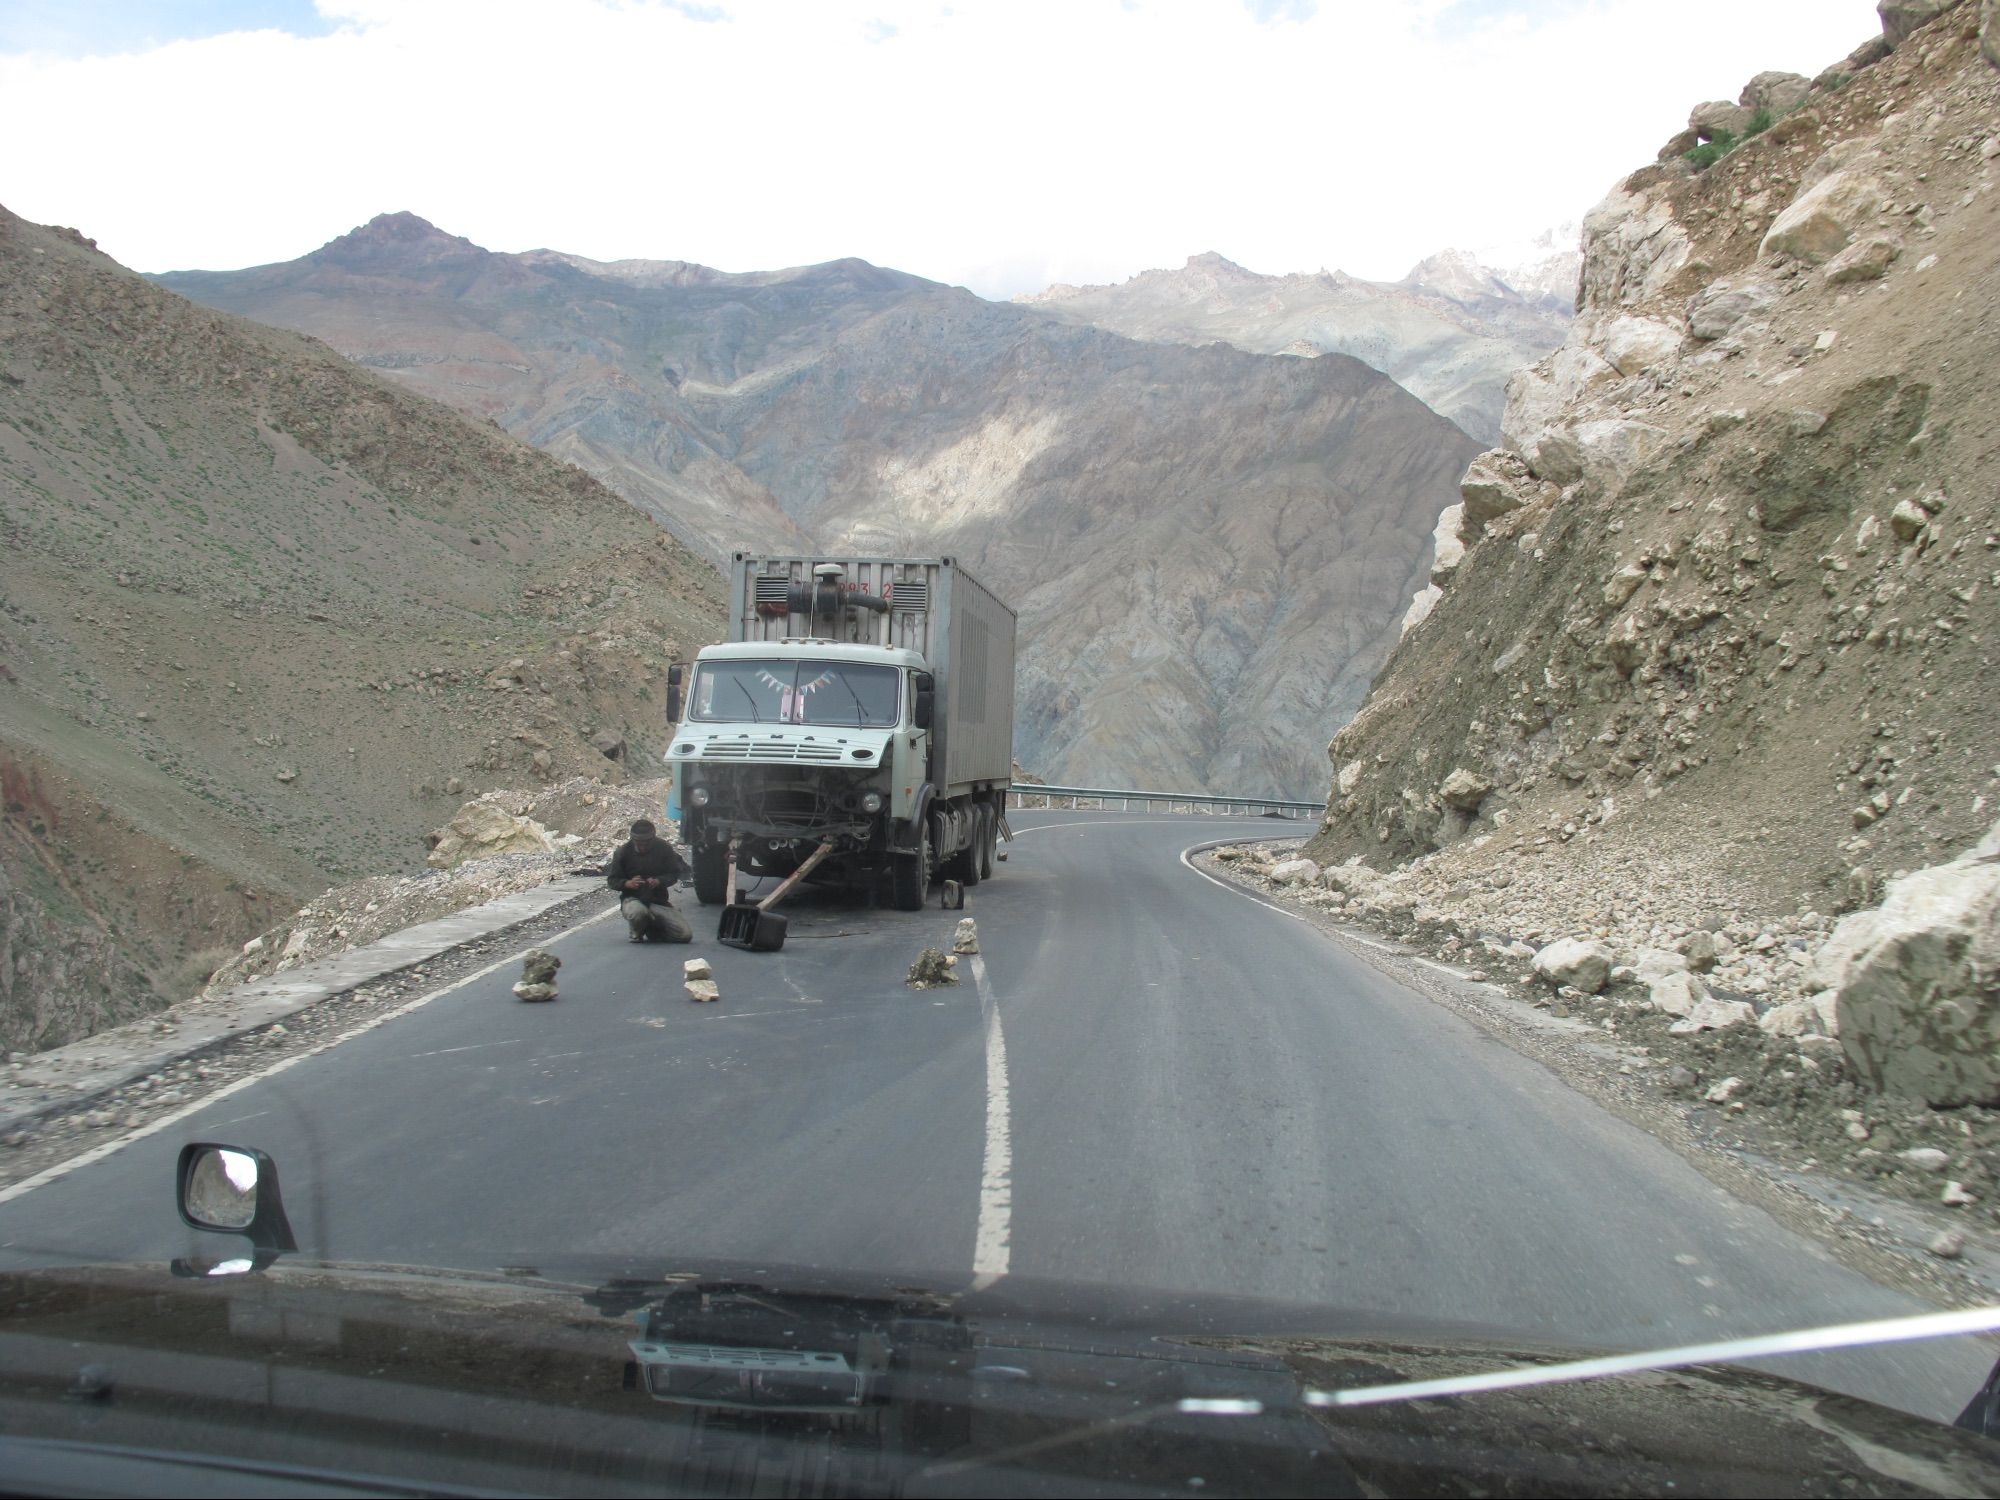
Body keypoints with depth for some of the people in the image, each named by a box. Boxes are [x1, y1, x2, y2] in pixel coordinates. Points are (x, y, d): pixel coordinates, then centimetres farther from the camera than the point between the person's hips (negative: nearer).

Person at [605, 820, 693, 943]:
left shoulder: (664, 848, -4)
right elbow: (612, 880, -1)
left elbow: (674, 873, 1)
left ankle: (650, 929, 15)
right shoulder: (624, 851, -7)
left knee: (685, 935, -16)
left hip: (658, 900, 2)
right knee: (638, 912, -41)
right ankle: (637, 933, 0)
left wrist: (658, 881, -21)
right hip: (632, 898, -2)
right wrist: (627, 883, -23)